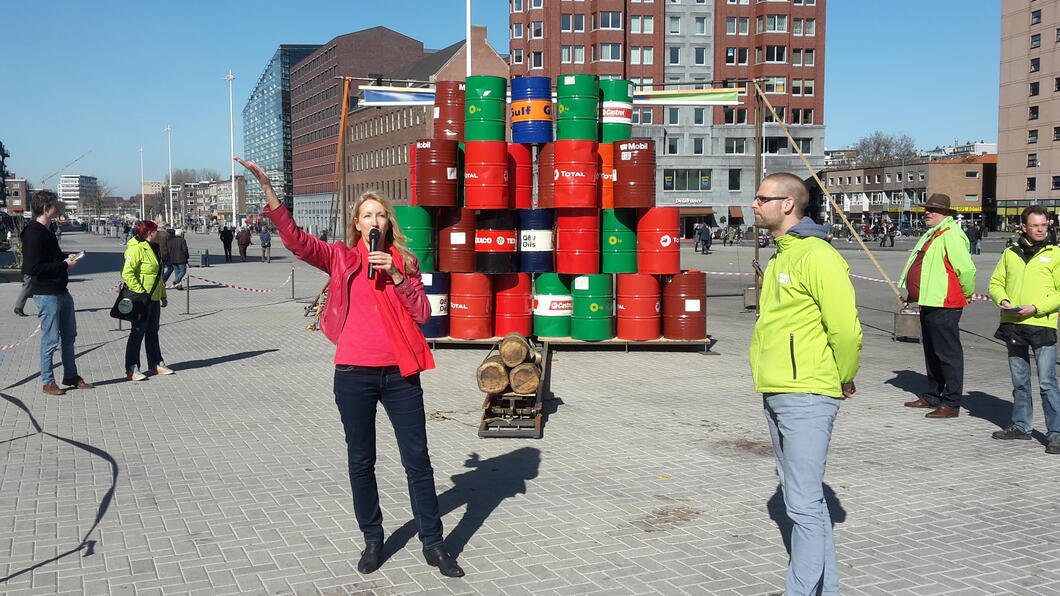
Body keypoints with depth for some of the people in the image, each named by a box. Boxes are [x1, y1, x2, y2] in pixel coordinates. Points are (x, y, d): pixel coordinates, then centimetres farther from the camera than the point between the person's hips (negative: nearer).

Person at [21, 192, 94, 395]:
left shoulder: (47, 231, 14)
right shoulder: (34, 233, -17)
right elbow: (33, 268, -23)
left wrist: (66, 260, 6)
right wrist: (64, 265, -18)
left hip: (61, 292, 10)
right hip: (46, 294, -10)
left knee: (68, 336, 16)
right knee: (51, 340, -1)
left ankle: (71, 376, 27)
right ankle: (47, 382, 10)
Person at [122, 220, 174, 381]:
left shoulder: (153, 248, 15)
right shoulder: (136, 248, -15)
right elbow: (127, 273, -22)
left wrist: (163, 295, 22)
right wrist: (140, 292, -25)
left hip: (154, 298, 9)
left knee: (153, 332, 16)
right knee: (138, 333, -3)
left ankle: (156, 363, 25)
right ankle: (132, 368, 3)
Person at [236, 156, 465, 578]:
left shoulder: (404, 261, 8)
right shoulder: (341, 257, 4)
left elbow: (422, 312, 2)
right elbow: (295, 239, -9)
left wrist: (396, 276, -10)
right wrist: (267, 188, -17)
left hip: (400, 373, 1)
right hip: (354, 373, -1)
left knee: (417, 459, 5)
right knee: (361, 461, 10)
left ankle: (433, 544, 16)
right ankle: (372, 539, 27)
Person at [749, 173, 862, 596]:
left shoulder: (817, 256, -14)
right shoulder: (780, 257, 16)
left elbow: (846, 329, -18)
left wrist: (843, 380, -5)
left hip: (806, 397, -10)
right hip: (775, 394, 10)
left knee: (804, 503, -6)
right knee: (801, 496, 17)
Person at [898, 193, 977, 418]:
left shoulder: (951, 235, -15)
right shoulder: (931, 234, 18)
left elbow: (967, 269, -21)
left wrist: (966, 294, -9)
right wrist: (913, 295, 25)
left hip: (944, 306, -11)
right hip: (928, 304, 11)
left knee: (948, 354, -5)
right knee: (932, 353, 19)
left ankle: (951, 404, 0)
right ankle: (932, 397, 30)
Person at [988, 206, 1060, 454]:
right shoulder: (1010, 253, 11)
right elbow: (996, 282, 14)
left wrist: (1036, 308, -15)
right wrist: (1003, 301, -6)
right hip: (1013, 324, 4)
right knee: (1019, 381, 14)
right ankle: (1021, 425, 26)